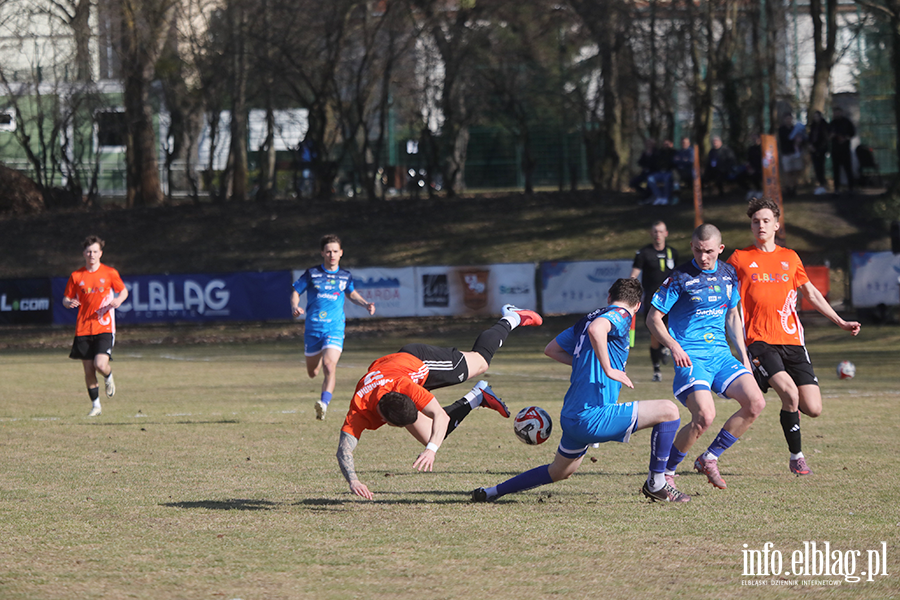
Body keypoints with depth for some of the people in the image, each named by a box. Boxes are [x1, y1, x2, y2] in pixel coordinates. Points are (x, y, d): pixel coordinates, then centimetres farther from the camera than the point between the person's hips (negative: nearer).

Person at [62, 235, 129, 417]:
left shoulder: (110, 273, 1)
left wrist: (119, 300, -10)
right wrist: (69, 303, -14)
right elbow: (66, 299, 10)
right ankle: (95, 406, 16)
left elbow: (124, 291, 13)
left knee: (100, 364, -19)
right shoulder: (76, 276, 5)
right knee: (88, 370, 2)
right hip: (83, 329, 2)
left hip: (104, 327, -2)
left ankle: (109, 378, 17)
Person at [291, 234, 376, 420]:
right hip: (313, 327, 1)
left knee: (329, 366, -24)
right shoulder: (312, 274, -2)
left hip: (335, 327, -1)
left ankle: (324, 403, -30)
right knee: (313, 372, 12)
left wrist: (366, 304, 10)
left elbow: (351, 293, 26)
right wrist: (295, 307, -16)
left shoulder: (345, 276, 6)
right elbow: (295, 292, 5)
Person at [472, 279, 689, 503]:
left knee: (559, 472, 30)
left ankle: (491, 492, 36)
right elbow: (596, 329, -29)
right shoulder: (621, 315, -6)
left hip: (571, 416, 9)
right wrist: (608, 370, -24)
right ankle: (656, 483, 2)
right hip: (593, 417, -9)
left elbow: (551, 349, 30)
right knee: (668, 411, -6)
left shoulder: (584, 321, 19)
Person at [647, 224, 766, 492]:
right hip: (691, 357, -6)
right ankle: (664, 472, -5)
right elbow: (653, 318, -5)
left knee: (755, 403, -12)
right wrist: (674, 346, -20)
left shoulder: (728, 274, 9)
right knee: (705, 416, -25)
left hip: (721, 354, 6)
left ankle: (708, 459, 4)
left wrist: (743, 355, 16)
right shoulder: (680, 278, -9)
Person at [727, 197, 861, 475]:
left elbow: (811, 293, 26)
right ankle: (796, 457, -10)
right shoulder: (740, 259, 5)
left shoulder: (790, 258, 14)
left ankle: (790, 403, 30)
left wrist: (840, 322, 25)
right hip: (759, 341, -4)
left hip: (792, 341, 4)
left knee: (813, 409, -7)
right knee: (790, 392, -27)